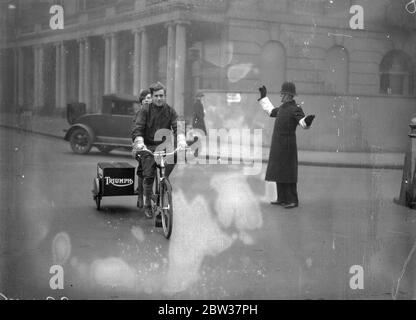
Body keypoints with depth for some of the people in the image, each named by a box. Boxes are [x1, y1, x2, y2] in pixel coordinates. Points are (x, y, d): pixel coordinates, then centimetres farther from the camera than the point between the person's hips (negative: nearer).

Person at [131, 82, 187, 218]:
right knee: (148, 176, -10)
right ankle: (147, 205, 6)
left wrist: (181, 139, -25)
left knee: (172, 160, -23)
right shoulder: (145, 110, -1)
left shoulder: (170, 111, 7)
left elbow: (177, 126, -5)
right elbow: (137, 128, -11)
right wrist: (139, 142, -29)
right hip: (148, 146, -3)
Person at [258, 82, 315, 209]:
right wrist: (263, 97, 37)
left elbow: (304, 124, -29)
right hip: (278, 146, 9)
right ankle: (283, 198, 19)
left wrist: (308, 120, -54)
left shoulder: (296, 109, -14)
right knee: (279, 172, 12)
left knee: (288, 173, -6)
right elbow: (271, 111, 33)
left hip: (287, 146, -9)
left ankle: (293, 201, 0)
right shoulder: (283, 107, 13)